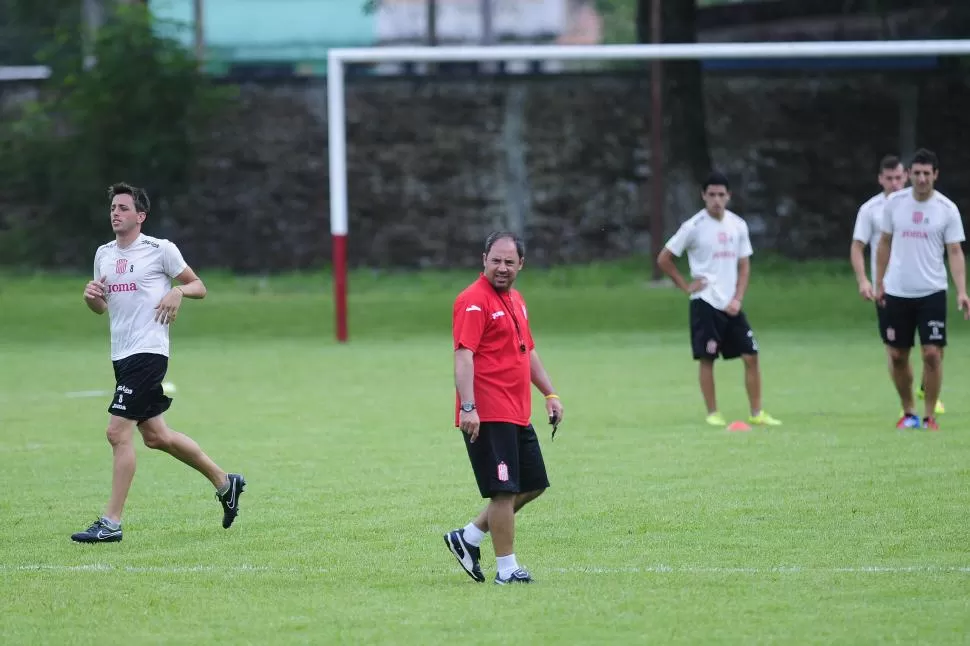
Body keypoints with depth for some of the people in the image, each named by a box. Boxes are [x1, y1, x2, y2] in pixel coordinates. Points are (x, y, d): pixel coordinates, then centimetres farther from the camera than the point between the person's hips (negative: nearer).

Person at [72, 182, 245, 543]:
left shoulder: (160, 250, -5)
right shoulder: (103, 254, 14)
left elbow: (199, 287, 3)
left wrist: (178, 291, -18)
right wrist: (91, 297, 1)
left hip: (148, 351, -8)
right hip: (122, 355, 8)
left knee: (118, 432, -14)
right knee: (155, 436, 14)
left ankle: (111, 523, -10)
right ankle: (224, 482, 31)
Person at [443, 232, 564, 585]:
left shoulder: (515, 300, 16)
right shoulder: (474, 301, -12)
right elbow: (464, 355, -21)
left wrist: (550, 394, 22)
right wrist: (467, 407, -29)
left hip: (516, 415, 9)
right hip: (487, 415, -9)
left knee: (533, 485, 13)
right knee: (505, 490, -7)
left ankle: (468, 538, 19)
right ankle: (507, 569, 0)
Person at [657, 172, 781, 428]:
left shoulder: (738, 225, 6)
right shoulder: (694, 227, -7)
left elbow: (744, 265, 10)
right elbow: (663, 259, -2)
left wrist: (737, 299, -2)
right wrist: (686, 286, -6)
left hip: (731, 304, 4)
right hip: (705, 303, -4)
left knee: (751, 356, 0)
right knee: (707, 359, -3)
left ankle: (757, 413, 6)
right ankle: (713, 414, 6)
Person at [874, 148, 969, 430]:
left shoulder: (947, 209, -5)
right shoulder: (894, 203, 1)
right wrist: (879, 283, 9)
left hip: (931, 292, -2)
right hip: (896, 292, 2)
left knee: (932, 354, -9)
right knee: (897, 355, 5)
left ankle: (929, 416, 3)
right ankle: (908, 413, 21)